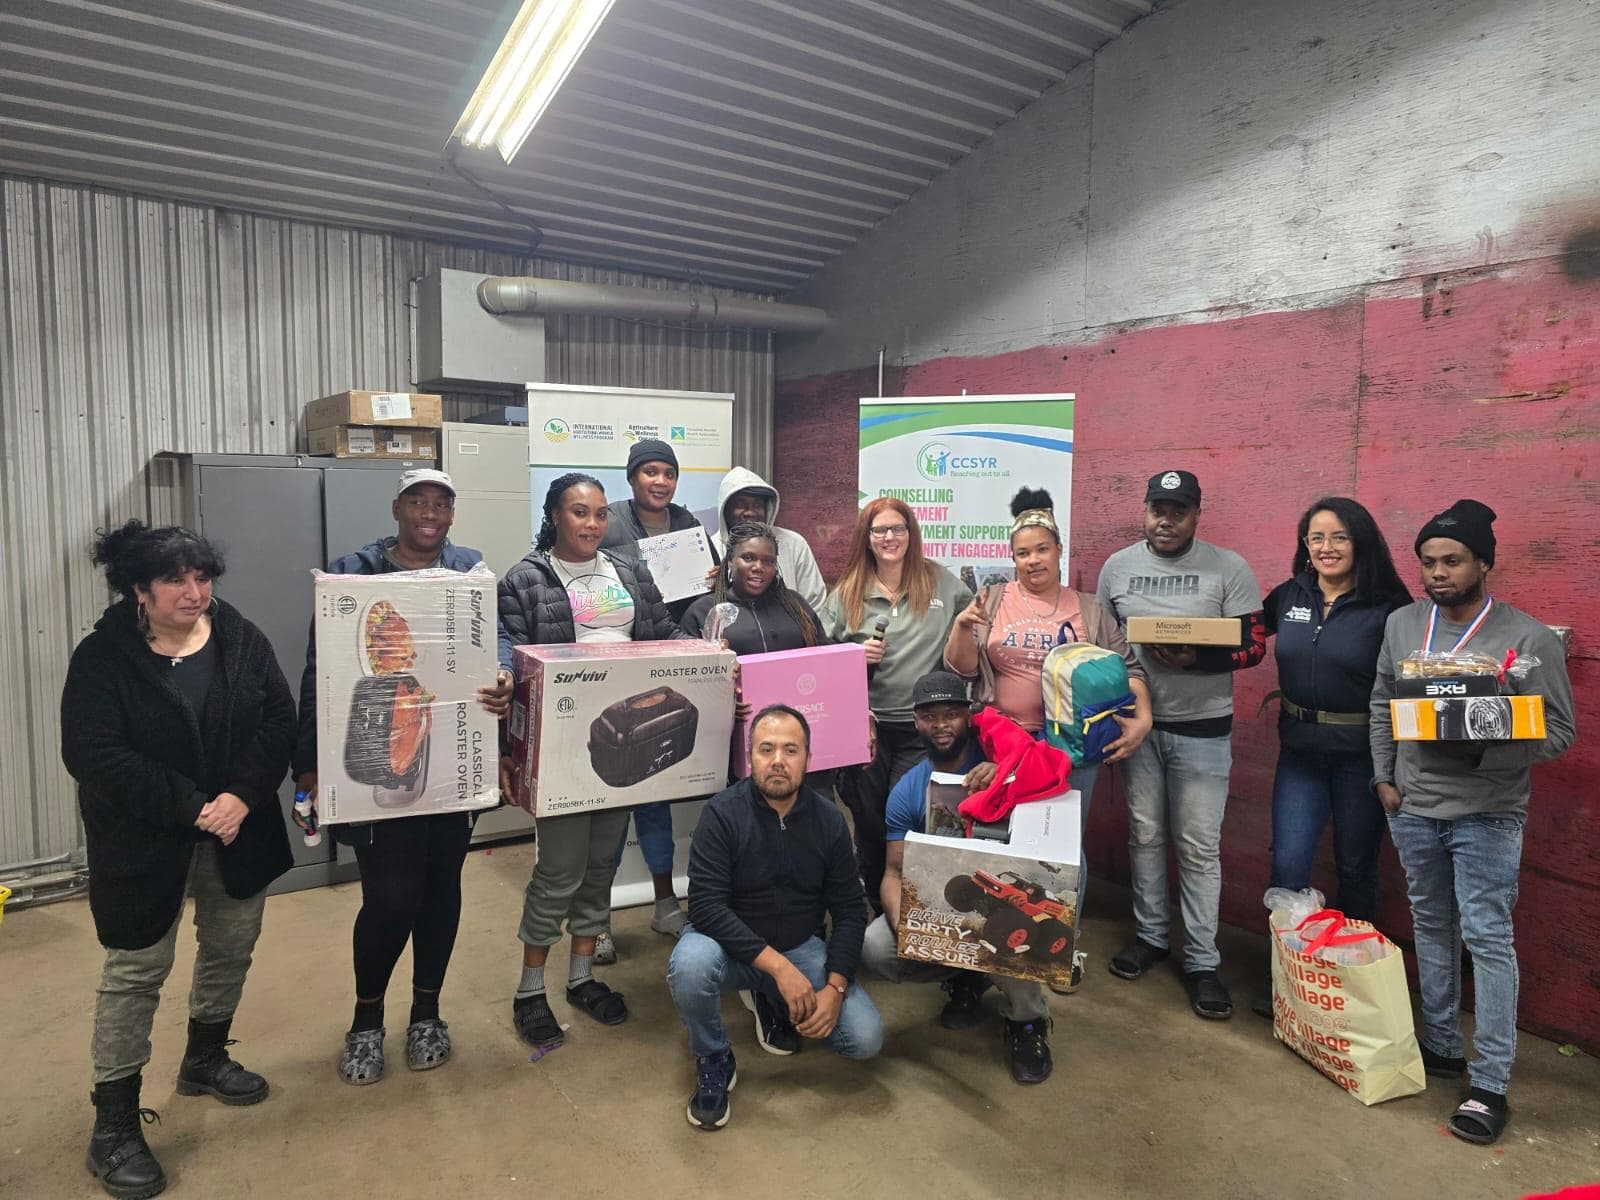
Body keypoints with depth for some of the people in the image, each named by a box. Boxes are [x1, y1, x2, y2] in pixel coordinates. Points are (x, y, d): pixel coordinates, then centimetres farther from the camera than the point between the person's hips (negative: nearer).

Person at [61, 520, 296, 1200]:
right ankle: (114, 1124, 16)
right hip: (144, 841, -4)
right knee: (136, 971, 2)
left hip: (237, 830, 4)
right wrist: (193, 807, -22)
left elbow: (279, 719, -6)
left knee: (231, 947, 17)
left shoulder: (241, 639, -3)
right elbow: (93, 755, -18)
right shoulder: (102, 658, -12)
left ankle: (205, 1059, 41)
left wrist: (241, 797, -19)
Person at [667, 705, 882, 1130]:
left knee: (866, 1039, -13)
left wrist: (835, 987, -17)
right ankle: (714, 1061, -4)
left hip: (801, 947, 3)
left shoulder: (828, 820, -6)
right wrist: (778, 966, -31)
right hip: (732, 945, -3)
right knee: (689, 966, -36)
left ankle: (774, 1005, 17)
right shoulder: (723, 813, -17)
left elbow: (849, 911, -3)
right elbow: (706, 906, -25)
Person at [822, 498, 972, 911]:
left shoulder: (941, 582, 4)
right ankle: (877, 910, 30)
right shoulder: (847, 593, 5)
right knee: (869, 823, 11)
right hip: (865, 726, 2)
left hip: (922, 727, -1)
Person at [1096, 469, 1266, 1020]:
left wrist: (1196, 660, -23)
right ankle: (1150, 934, 31)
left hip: (1202, 727, -3)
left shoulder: (1229, 568, -5)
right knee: (1144, 834, 13)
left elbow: (1254, 645, -6)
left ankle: (1202, 961, 15)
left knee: (1199, 846, 2)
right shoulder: (1118, 566, 4)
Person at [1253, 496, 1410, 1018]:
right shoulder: (1288, 597, 2)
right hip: (1299, 753, 3)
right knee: (1288, 863, 1)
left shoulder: (1387, 608, -9)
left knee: (1356, 867, 13)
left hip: (1361, 755, -2)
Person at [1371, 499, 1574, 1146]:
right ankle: (1441, 1046, 31)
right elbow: (1380, 705, 11)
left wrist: (1486, 753, -24)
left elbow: (1559, 731, -8)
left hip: (1486, 815, -4)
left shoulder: (1530, 639, -10)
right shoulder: (1401, 623, 3)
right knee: (1431, 928, 15)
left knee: (1487, 939, -1)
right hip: (1411, 808, 5)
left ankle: (1490, 1083, 9)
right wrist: (1384, 777, 6)